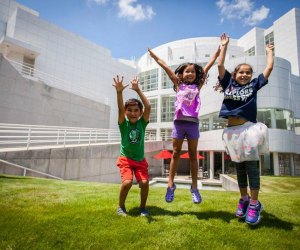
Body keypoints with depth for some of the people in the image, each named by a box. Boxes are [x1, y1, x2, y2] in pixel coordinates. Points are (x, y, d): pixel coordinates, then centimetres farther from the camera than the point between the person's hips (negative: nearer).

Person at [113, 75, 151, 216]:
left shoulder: (142, 123, -4)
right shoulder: (124, 124, -7)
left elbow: (148, 107, -18)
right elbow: (120, 109, -25)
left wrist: (138, 90, -22)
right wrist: (119, 92, -40)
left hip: (140, 160, 2)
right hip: (125, 159, -1)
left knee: (144, 182, -16)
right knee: (127, 182, -22)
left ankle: (143, 207, 12)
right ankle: (121, 207, 6)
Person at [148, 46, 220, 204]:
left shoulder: (197, 86, 12)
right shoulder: (178, 85, 11)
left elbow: (207, 67, 15)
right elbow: (165, 66, 11)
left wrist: (218, 51, 20)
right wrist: (154, 56, 16)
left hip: (192, 122, 1)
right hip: (179, 122, 0)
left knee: (193, 155, 6)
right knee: (176, 154, 5)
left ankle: (194, 187, 13)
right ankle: (171, 185, 14)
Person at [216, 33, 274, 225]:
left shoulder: (254, 85, 10)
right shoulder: (229, 84, 12)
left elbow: (269, 68, 13)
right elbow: (220, 65, 12)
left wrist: (270, 51, 27)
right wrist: (224, 46, 20)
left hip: (249, 128, -2)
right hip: (232, 130, 2)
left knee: (251, 166, -3)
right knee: (239, 167, 11)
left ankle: (254, 204, 7)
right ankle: (244, 199, 25)